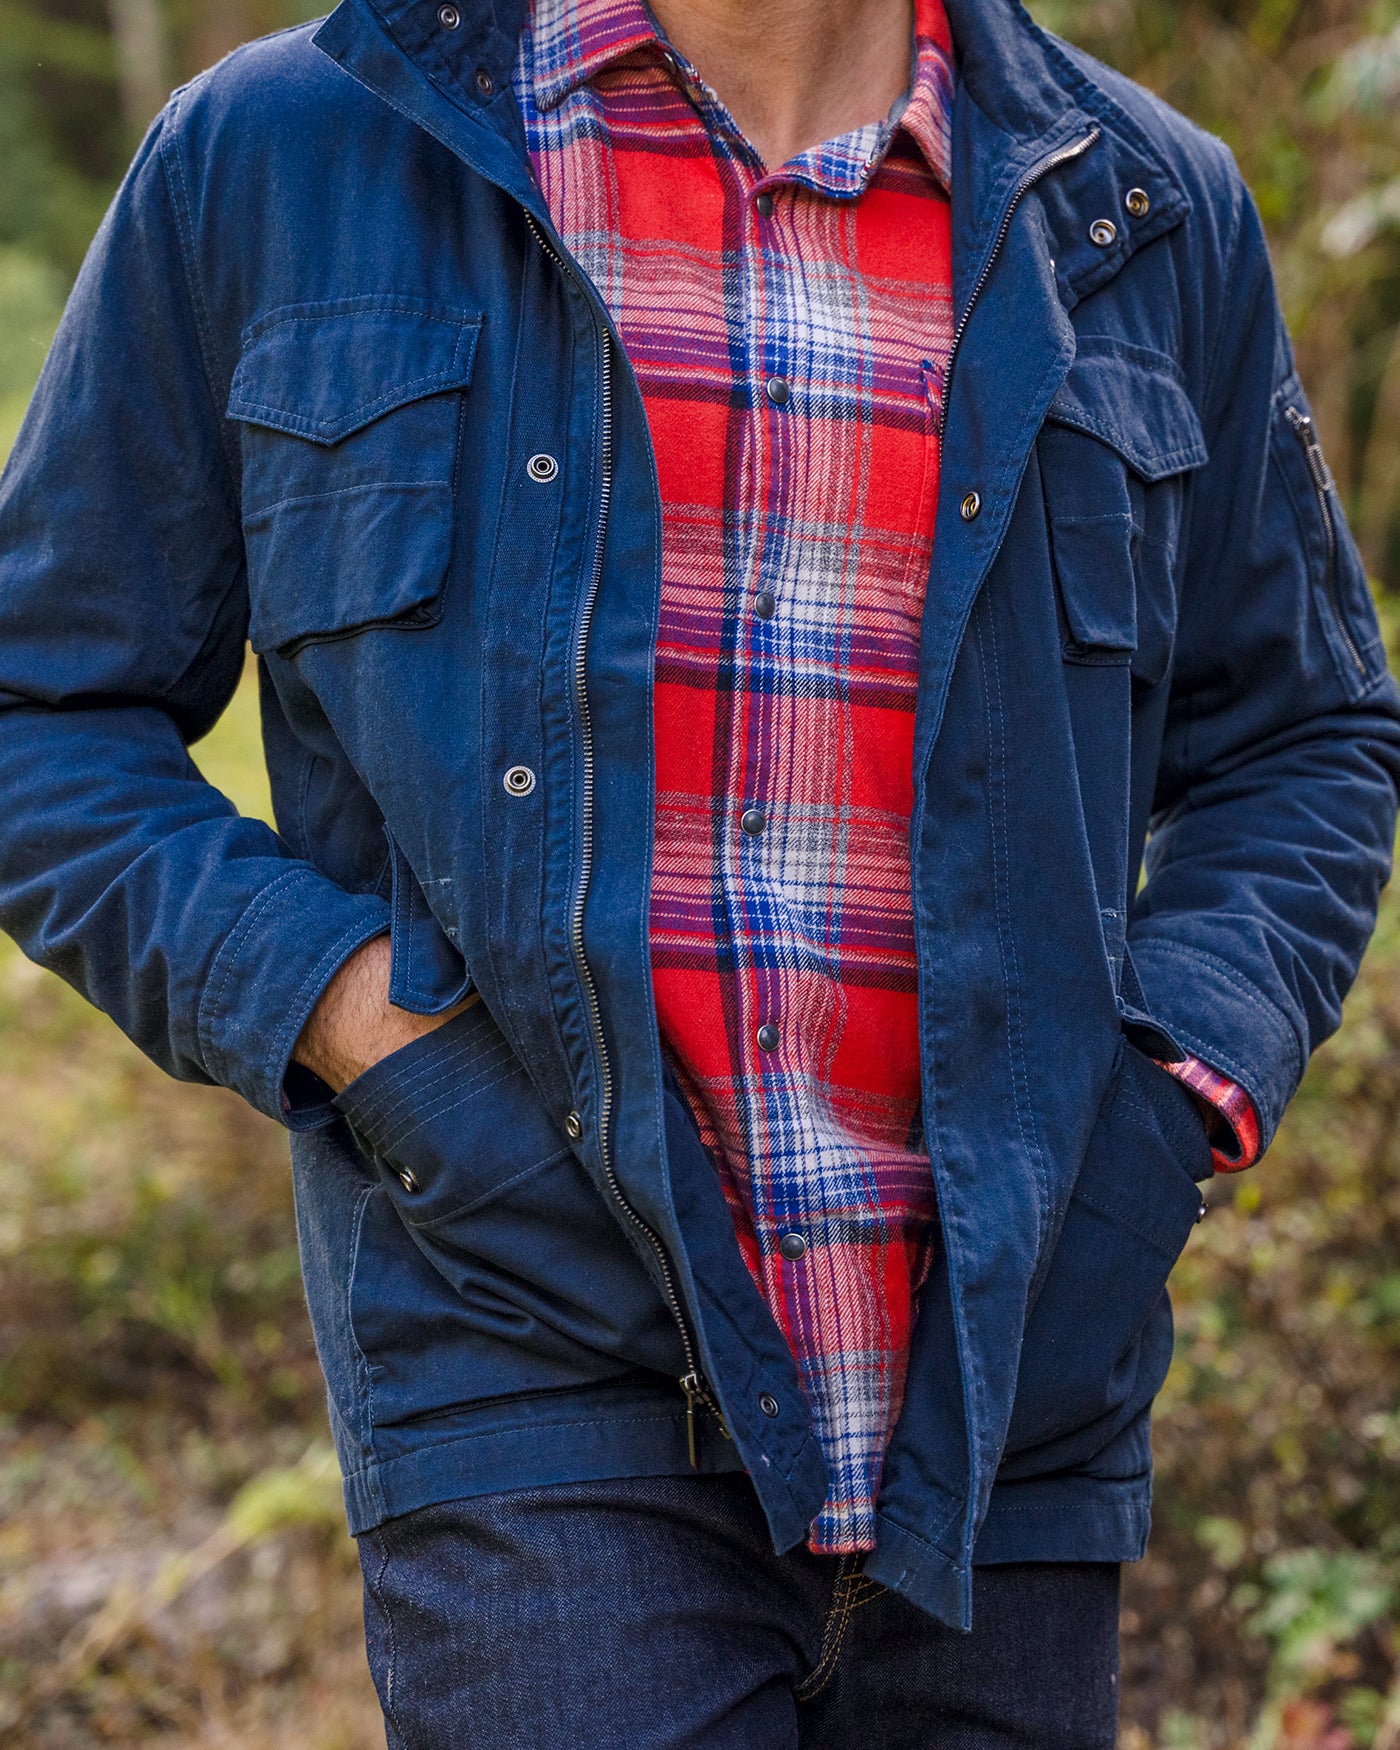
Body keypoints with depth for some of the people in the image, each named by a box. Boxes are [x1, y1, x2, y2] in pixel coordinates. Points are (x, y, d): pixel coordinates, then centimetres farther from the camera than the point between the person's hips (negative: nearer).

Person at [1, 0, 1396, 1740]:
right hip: (545, 1404, -3)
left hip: (1002, 1422, 3)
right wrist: (330, 1005, -9)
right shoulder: (271, 162, 2)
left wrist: (1178, 1080, 0)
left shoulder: (1143, 218, 9)